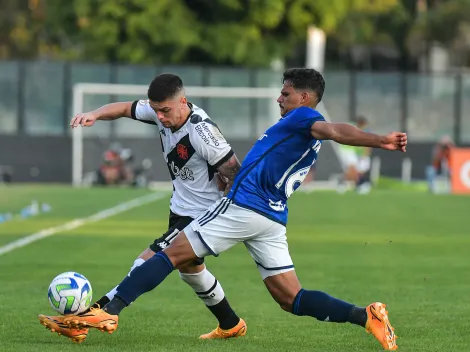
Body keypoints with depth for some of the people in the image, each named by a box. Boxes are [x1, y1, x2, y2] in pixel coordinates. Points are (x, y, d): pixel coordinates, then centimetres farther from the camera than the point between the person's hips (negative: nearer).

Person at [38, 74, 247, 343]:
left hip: (200, 217, -10)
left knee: (147, 265, -17)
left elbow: (236, 175, -24)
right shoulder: (162, 111, -8)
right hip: (180, 209, 10)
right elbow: (126, 108, 6)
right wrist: (94, 115, -14)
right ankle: (231, 326, 46)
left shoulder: (203, 132, -30)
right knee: (190, 269, 27)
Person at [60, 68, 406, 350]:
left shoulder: (303, 117, -4)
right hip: (273, 218, 9)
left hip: (244, 205, -9)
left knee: (172, 253, -4)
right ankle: (366, 316, -10)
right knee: (291, 299, 5)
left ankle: (109, 312, -8)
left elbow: (335, 130, -22)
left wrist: (379, 140, -38)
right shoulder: (310, 138, 24)